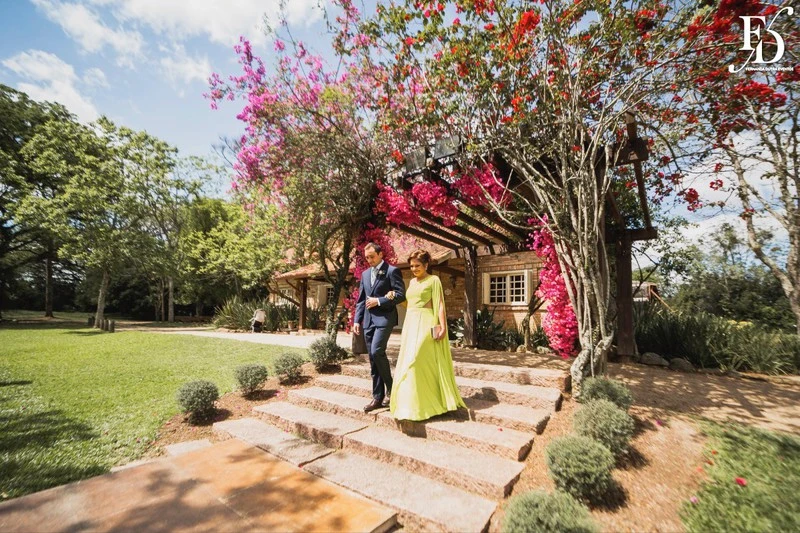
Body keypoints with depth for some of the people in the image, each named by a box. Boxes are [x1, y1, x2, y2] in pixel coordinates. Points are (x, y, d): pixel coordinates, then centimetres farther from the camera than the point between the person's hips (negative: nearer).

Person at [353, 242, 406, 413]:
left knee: (377, 351, -20)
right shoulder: (365, 274, 16)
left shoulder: (392, 271, -3)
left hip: (384, 318, -6)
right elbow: (361, 299, 16)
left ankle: (390, 387, 3)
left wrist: (379, 301, -14)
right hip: (368, 320, 7)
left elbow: (401, 295, -10)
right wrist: (357, 320, 7)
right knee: (372, 358, 8)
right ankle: (378, 397, 17)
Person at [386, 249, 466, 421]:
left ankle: (419, 405, 2)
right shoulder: (412, 282, 17)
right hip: (411, 324, 7)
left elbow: (440, 305, -9)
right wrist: (395, 297, 7)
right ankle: (412, 402, 23)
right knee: (408, 363, 9)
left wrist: (443, 327, -17)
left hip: (426, 324, -7)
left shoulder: (433, 280, -3)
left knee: (416, 362, -12)